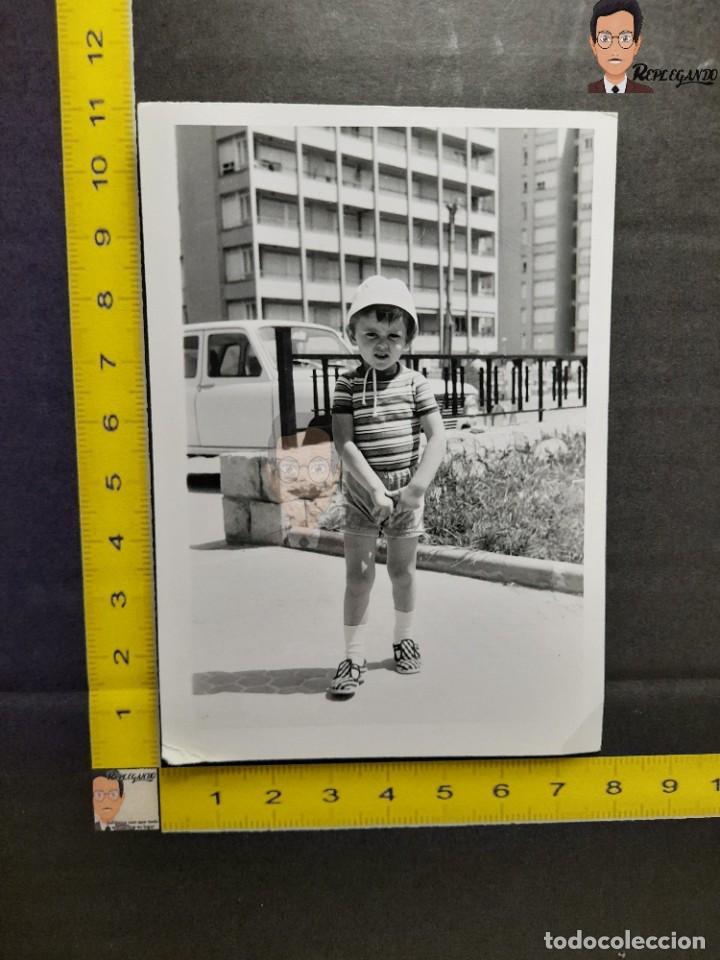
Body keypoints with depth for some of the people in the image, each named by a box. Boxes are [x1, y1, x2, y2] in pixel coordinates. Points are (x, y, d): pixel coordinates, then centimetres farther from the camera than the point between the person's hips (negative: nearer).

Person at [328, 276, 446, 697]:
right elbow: (345, 443, -13)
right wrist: (374, 489, -20)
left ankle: (404, 636, 35)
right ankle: (354, 656, 9)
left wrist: (416, 488, -17)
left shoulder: (416, 384, -4)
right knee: (359, 572, 0)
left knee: (402, 569, 14)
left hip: (406, 493, 1)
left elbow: (437, 438, -8)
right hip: (362, 492, -1)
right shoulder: (347, 386, -6)